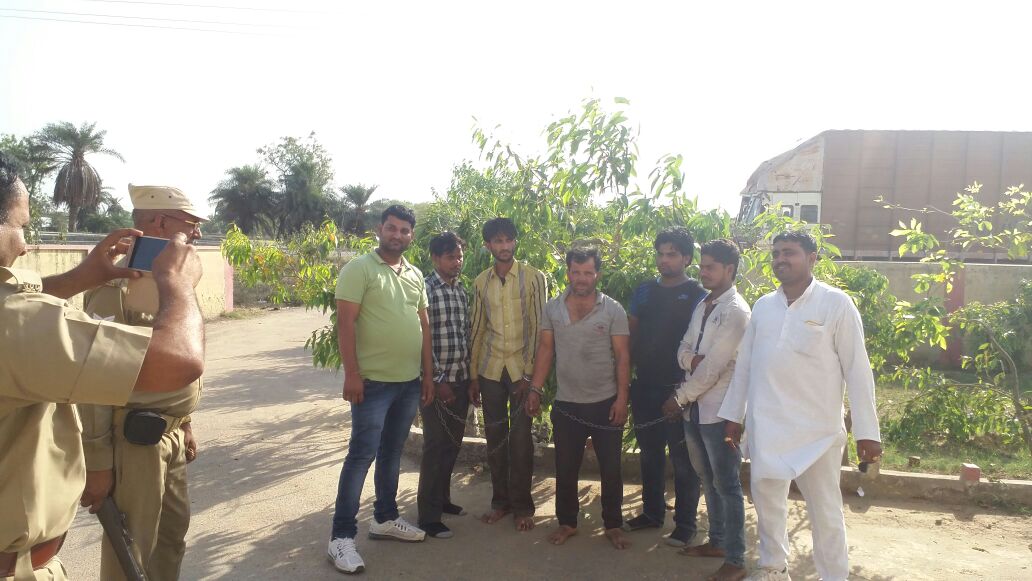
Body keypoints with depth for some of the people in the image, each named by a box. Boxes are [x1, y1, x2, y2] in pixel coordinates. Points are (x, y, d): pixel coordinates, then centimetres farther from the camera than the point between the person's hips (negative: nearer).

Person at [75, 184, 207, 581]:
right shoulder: (119, 286, -19)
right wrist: (97, 462, -17)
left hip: (170, 433, 8)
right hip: (135, 439, -8)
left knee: (174, 529, 21)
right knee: (131, 548, 7)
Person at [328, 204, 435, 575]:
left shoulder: (416, 276, 12)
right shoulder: (359, 269, -8)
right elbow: (345, 323, -13)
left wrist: (428, 374, 12)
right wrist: (351, 374, -18)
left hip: (409, 382, 7)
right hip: (373, 381, -6)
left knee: (392, 453, 17)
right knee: (362, 455, -4)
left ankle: (385, 518, 31)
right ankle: (341, 537, 5)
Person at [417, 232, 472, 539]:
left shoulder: (462, 290, 10)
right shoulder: (424, 290, -12)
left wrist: (470, 375, 11)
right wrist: (437, 380, -15)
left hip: (461, 379, 7)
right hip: (437, 381, -7)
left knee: (453, 444, 15)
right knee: (435, 446, 0)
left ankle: (442, 499, 32)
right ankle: (428, 515, 10)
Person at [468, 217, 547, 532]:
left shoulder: (533, 278, -4)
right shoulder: (481, 282, 7)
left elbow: (538, 328, -6)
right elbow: (478, 329, 11)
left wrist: (530, 373, -10)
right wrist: (473, 375, 9)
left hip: (521, 369, -3)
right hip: (490, 370, 3)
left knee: (521, 440, 2)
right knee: (495, 438, 10)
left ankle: (522, 505, 17)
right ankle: (500, 500, 25)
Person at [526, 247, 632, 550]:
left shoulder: (613, 310, -5)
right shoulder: (552, 308, 2)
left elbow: (622, 356, -5)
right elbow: (545, 350, 5)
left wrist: (622, 397, -11)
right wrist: (534, 390, 0)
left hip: (606, 403, -2)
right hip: (566, 404, 2)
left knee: (611, 469, 9)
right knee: (565, 468, 12)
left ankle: (613, 525, 26)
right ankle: (567, 522, 29)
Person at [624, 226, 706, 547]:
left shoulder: (697, 295, -6)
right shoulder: (645, 291, 8)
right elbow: (631, 335, 12)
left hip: (678, 389, -5)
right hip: (645, 387, 5)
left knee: (683, 460, 6)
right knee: (649, 454, 17)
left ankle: (685, 523, 20)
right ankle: (652, 512, 33)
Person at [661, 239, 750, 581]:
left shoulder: (736, 311, -15)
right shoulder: (702, 306, 12)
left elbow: (713, 367, -20)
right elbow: (683, 350, 9)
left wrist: (679, 397, -12)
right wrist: (691, 360, -15)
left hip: (719, 411, -8)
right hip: (694, 408, 8)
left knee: (727, 484, 2)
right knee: (708, 479, 19)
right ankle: (717, 541, 35)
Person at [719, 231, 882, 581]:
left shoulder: (835, 304, -7)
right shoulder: (762, 306, 6)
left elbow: (857, 369, -8)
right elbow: (744, 364, 10)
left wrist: (867, 431, -10)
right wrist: (734, 415, 11)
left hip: (816, 428, -4)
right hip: (764, 425, 5)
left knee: (825, 511, 7)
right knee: (766, 500, 16)